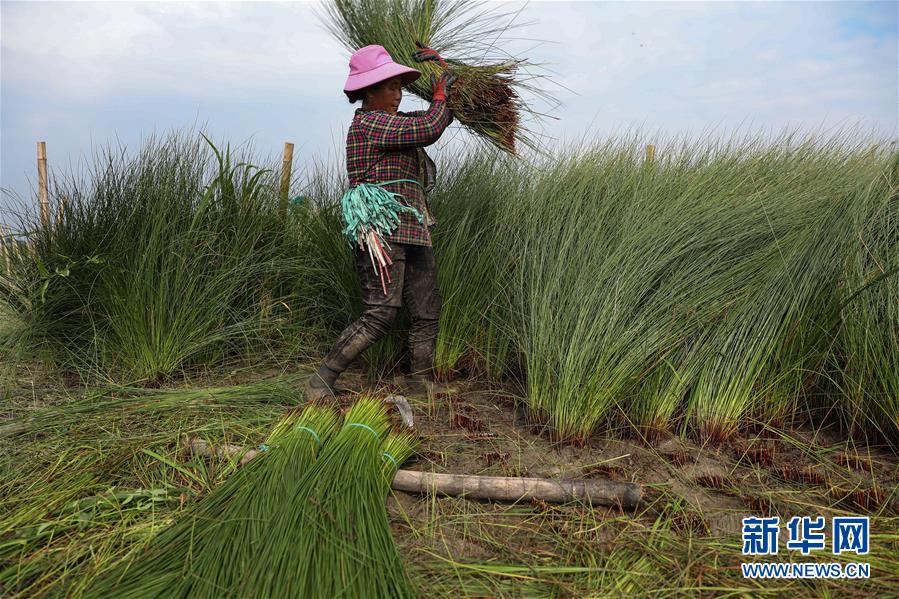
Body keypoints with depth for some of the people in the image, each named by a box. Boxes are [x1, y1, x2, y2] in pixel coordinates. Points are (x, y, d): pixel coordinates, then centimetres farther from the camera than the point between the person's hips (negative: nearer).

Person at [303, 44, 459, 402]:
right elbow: (430, 128, -16)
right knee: (380, 315, -15)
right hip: (382, 230, -10)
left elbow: (444, 117, 28)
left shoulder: (395, 122, 19)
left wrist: (440, 67, 22)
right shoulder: (369, 123, -9)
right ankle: (320, 382, -6)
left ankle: (420, 380, 25)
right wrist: (440, 94, 3)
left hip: (411, 231, 10)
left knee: (427, 310, 12)